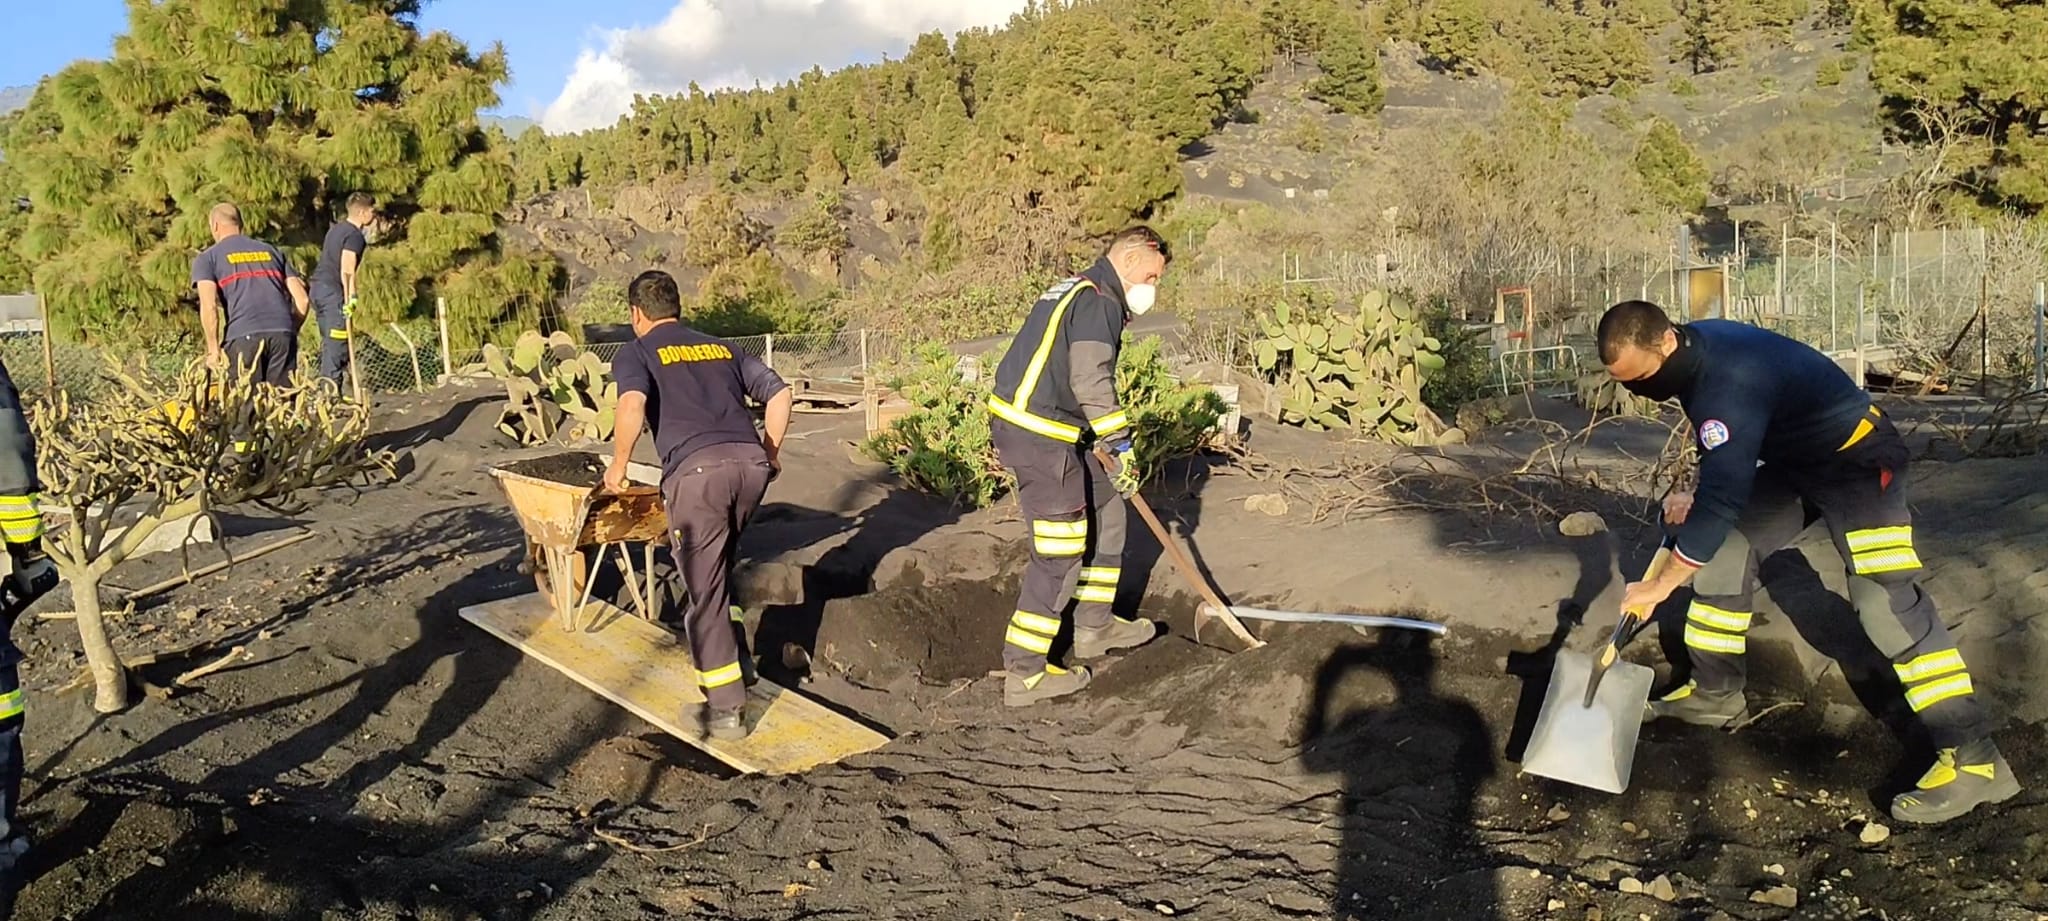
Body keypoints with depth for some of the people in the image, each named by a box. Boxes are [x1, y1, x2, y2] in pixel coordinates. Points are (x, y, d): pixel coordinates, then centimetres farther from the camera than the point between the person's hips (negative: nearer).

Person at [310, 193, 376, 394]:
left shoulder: (337, 228, 17)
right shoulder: (354, 235, -12)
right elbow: (347, 270, -20)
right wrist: (350, 298, -22)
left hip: (318, 287, 10)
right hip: (333, 291, -10)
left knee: (329, 341, 15)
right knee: (336, 343, -7)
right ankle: (331, 390, -7)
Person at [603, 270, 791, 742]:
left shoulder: (635, 354, 13)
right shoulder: (723, 347, 27)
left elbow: (632, 407, -8)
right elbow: (780, 392, 17)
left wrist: (618, 465, 5)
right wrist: (770, 453, 27)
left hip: (697, 470, -5)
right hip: (750, 463, 5)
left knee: (705, 592, 2)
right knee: (717, 571, 26)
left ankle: (726, 709, 4)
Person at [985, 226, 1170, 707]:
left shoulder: (1078, 292, 21)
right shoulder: (1098, 302, -12)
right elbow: (1091, 382, -22)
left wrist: (1108, 443, 23)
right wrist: (1121, 445, -15)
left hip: (1046, 430, 11)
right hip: (1038, 435, -11)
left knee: (1105, 510, 21)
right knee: (1061, 553, -6)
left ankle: (1094, 626, 33)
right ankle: (1024, 671, 1)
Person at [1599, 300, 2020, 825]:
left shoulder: (1728, 383, -34)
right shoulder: (1696, 352, -5)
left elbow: (1722, 500, -31)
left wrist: (1661, 585, -23)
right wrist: (1697, 500, 4)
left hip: (1858, 461, -10)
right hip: (1796, 460, 10)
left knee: (1886, 602, -19)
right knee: (1724, 546, 7)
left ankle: (1974, 759, -14)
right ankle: (1714, 693, 21)